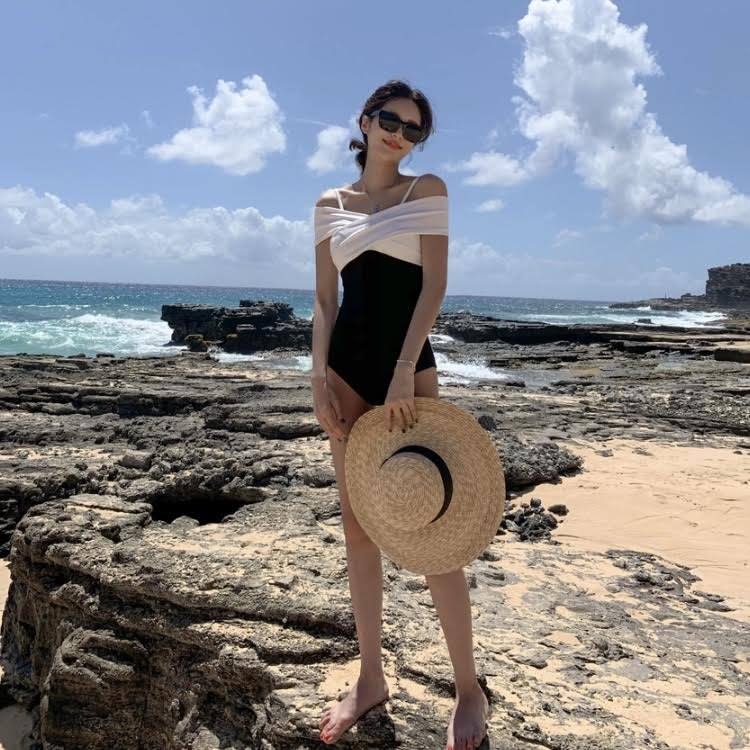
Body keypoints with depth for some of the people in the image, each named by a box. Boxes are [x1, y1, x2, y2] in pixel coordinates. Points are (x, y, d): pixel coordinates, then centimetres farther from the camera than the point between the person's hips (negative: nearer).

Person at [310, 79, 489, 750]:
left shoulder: (427, 189, 4)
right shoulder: (330, 204, 12)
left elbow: (434, 283, -7)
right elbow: (325, 299, 8)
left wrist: (404, 370, -17)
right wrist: (319, 378, -4)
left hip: (408, 361, -3)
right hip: (347, 364, 4)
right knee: (357, 521, 6)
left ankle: (468, 689, 12)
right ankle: (371, 679, 20)